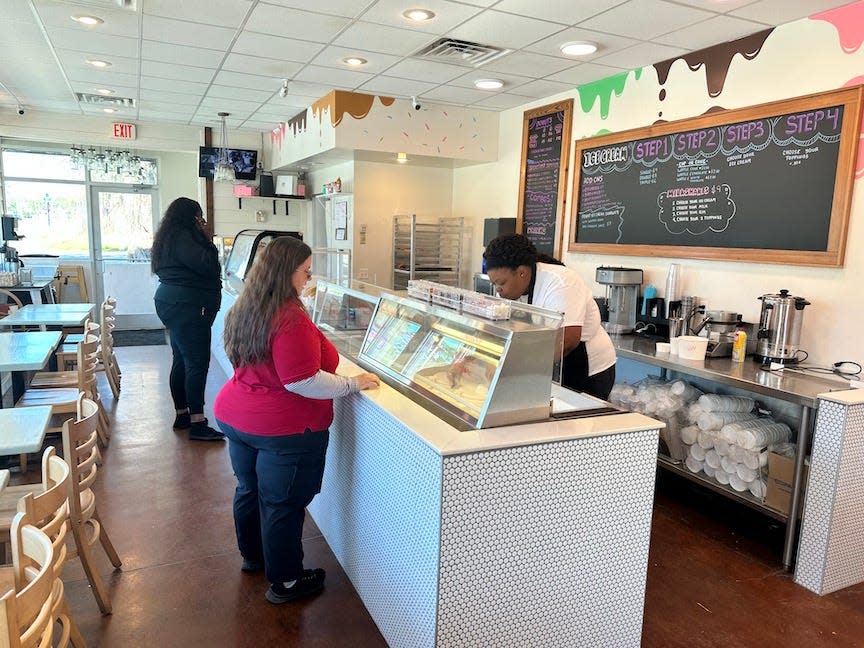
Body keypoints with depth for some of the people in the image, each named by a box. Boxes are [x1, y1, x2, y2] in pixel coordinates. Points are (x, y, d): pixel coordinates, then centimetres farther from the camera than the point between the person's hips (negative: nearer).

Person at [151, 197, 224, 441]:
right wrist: (205, 238, -6)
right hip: (187, 307, -11)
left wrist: (203, 239, 9)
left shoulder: (170, 237, 19)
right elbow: (206, 264, -20)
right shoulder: (182, 237, -13)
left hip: (174, 304, 11)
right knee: (197, 363, -11)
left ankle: (182, 415, 23)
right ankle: (197, 423, -10)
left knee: (182, 361, 14)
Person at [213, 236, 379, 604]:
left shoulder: (244, 310, 3)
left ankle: (252, 556, 46)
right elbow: (302, 382, -28)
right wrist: (354, 384, -17)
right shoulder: (291, 319, -26)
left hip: (235, 418, 9)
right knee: (283, 503, 7)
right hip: (283, 429, -9)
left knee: (249, 489, 24)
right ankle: (284, 582, 23)